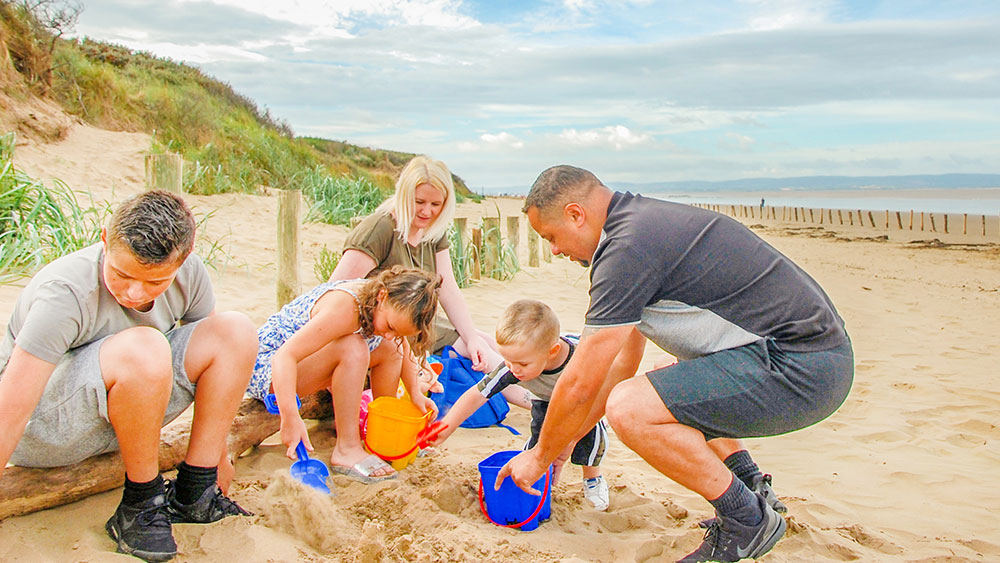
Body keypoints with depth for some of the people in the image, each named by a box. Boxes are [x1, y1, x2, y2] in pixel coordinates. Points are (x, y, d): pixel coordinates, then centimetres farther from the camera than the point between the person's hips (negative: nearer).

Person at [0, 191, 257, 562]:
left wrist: (215, 450, 6)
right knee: (144, 348, -37)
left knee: (236, 330, -13)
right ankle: (139, 507, -16)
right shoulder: (64, 293, -29)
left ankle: (193, 493, -9)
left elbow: (214, 355, 1)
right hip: (41, 430, -6)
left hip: (120, 415, 6)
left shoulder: (189, 275, -12)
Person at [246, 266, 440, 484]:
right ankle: (346, 449, -26)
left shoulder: (394, 306, -11)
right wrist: (291, 418, -51)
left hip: (309, 358, 8)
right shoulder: (344, 308, -35)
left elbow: (403, 350, 9)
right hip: (266, 364, -8)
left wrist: (415, 393, -2)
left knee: (390, 349, -1)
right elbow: (285, 356, -41)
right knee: (352, 347, -33)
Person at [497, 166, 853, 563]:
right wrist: (564, 442, 24)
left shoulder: (628, 248, -18)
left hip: (798, 369, -11)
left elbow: (580, 384, -13)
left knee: (630, 408, -20)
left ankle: (747, 520, -1)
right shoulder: (643, 223, 15)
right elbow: (624, 360, 20)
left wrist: (540, 456, 5)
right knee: (667, 384, 29)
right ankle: (752, 492, 23)